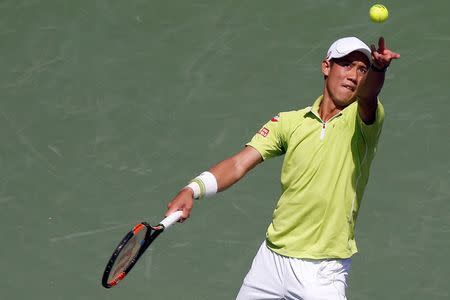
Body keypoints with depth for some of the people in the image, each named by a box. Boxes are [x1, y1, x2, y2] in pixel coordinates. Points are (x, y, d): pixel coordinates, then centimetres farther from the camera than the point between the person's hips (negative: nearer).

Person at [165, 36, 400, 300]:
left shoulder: (362, 119, -6)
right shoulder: (289, 122, 4)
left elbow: (369, 92, -29)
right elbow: (240, 163, -4)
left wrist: (377, 69, -52)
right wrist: (193, 190, -21)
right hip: (272, 256, 3)